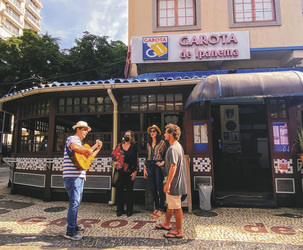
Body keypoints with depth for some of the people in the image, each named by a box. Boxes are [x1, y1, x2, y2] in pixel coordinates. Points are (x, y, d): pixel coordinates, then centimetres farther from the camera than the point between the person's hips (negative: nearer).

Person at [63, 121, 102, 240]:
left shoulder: (80, 143, 23)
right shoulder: (72, 138, -7)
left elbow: (88, 156, 28)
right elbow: (74, 147, -32)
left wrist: (97, 148, 24)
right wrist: (87, 150, -20)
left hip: (80, 176, 10)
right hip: (72, 176, -10)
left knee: (77, 201, 17)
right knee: (74, 202, -9)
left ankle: (74, 225, 30)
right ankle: (70, 231, -3)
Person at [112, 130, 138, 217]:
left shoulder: (134, 146, 0)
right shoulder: (119, 146, 7)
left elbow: (136, 159, -1)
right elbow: (114, 154, 22)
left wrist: (135, 171, -6)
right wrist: (115, 161, 9)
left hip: (130, 171, -2)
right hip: (120, 171, 2)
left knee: (129, 191, 5)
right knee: (119, 190, 5)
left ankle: (129, 210, 18)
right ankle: (120, 210, 18)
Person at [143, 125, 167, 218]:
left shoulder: (162, 143, 0)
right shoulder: (148, 144, 15)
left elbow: (166, 155, -2)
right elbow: (147, 157, 16)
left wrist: (162, 162, -17)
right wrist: (145, 168, 10)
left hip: (158, 166, -5)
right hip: (150, 166, 5)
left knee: (160, 188, -2)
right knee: (153, 188, 9)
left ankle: (161, 210, 8)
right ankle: (156, 208, 21)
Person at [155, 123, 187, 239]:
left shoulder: (172, 148, -22)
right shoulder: (179, 146, 10)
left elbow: (173, 166, -27)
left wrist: (168, 183, -23)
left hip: (175, 183, -10)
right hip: (177, 181, 10)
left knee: (176, 207, 3)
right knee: (170, 203, 23)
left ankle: (178, 231, 17)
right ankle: (166, 223, 39)